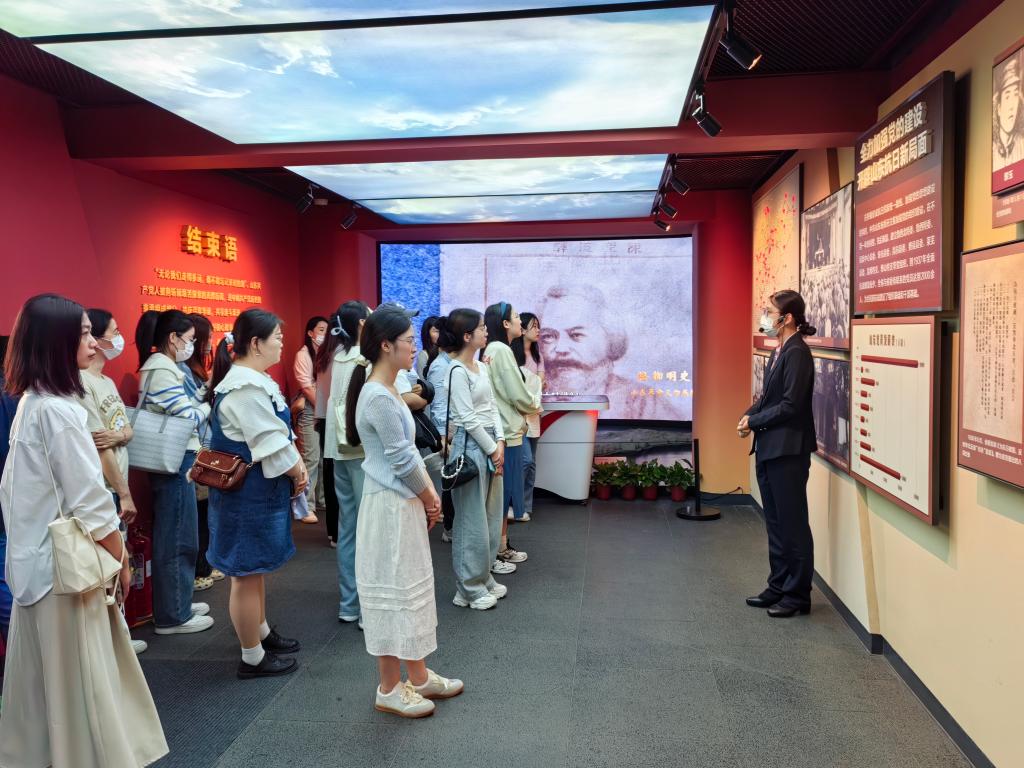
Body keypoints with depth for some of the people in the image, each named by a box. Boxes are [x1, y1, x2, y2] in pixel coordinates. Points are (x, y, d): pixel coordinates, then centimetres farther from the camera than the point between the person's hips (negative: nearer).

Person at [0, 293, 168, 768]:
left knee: (50, 673, 18)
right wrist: (121, 560, -7)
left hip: (41, 558, 9)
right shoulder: (58, 410, -21)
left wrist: (113, 550, 16)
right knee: (79, 678, 4)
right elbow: (89, 503, -20)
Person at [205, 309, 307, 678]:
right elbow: (272, 447, -23)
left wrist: (298, 466, 1)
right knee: (247, 573, 3)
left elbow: (282, 433, 12)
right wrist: (298, 474, -8)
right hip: (248, 494, -11)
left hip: (259, 490, 11)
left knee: (257, 567, 23)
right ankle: (252, 658, 17)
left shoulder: (255, 380, 9)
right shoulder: (246, 388, -23)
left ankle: (262, 633, 41)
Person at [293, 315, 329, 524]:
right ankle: (307, 507, -4)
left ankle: (322, 501, 19)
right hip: (311, 409, -6)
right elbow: (306, 386, -9)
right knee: (311, 458, -8)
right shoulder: (303, 354, -4)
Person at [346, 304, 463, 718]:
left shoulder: (388, 392, 9)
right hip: (390, 508, -10)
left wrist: (429, 495, 6)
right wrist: (428, 497, -4)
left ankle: (418, 676, 33)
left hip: (406, 504, 10)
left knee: (413, 587, 18)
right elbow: (401, 461, -19)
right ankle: (389, 688, 20)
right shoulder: (378, 397, -22)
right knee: (392, 590, 3)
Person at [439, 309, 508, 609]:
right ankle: (469, 589, 13)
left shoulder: (481, 367, 13)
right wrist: (492, 449, -11)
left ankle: (484, 579, 29)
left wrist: (500, 441, -1)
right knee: (472, 519, 0)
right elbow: (468, 418, -16)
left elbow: (492, 407, 12)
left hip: (491, 444, 9)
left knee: (492, 516, 15)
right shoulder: (457, 371, -14)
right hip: (470, 446, -9)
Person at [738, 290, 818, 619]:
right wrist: (749, 415, 0)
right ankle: (778, 588, 28)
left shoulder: (797, 353, -15)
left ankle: (797, 595, 14)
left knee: (792, 524, 2)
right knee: (775, 523, 16)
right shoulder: (779, 351, 12)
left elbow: (790, 405, -19)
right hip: (769, 448, 9)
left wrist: (754, 421, -10)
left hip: (788, 450, -9)